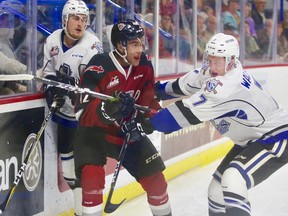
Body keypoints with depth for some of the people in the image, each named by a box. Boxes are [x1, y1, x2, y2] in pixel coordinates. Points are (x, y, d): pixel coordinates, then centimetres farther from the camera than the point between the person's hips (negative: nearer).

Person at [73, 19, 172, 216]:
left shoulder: (144, 65, -8)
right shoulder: (98, 68, -26)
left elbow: (148, 97, 4)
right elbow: (83, 113, -31)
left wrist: (151, 115, -15)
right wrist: (108, 109, -48)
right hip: (94, 133, -5)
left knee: (155, 178, 7)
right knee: (92, 177, -25)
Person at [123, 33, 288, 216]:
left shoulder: (227, 85, -30)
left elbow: (186, 112, -30)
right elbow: (185, 84, 13)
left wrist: (147, 125, -25)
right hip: (252, 140, 10)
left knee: (232, 182, -29)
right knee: (217, 190, 8)